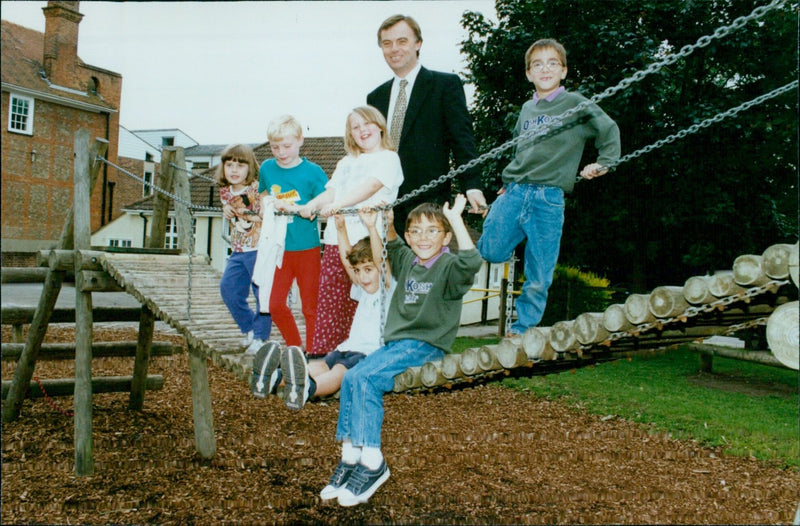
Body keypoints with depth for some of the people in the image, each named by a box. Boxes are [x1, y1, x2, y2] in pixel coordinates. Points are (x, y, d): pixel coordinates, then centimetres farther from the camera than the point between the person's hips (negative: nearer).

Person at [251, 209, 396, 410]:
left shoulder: (388, 290, 1)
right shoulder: (363, 292, 25)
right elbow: (346, 258, 26)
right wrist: (341, 227, 20)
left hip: (372, 353, -7)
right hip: (349, 348, 7)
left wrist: (371, 227, -27)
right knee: (318, 366, -22)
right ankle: (275, 377, -46)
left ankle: (306, 389, -65)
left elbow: (381, 261, -16)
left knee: (340, 371, -37)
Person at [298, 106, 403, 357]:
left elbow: (371, 186, -12)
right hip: (335, 240, 6)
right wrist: (310, 205, -2)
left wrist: (337, 204, -24)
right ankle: (322, 353, 6)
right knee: (329, 297, 2)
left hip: (366, 240, -6)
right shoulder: (347, 162, 26)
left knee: (360, 302, -7)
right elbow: (331, 192, 18)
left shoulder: (388, 158, 4)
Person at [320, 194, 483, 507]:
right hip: (396, 342, 7)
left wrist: (456, 218, -26)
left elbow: (471, 260, -30)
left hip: (426, 344, -7)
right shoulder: (407, 260, 13)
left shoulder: (448, 266, -7)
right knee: (352, 379, -15)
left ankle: (372, 463, -19)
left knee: (364, 378, -24)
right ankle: (351, 456, -12)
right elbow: (391, 245, 35)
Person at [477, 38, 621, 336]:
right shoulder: (526, 109, 18)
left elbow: (610, 131, 12)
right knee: (490, 253, -8)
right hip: (514, 191, 4)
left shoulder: (576, 104, 5)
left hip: (549, 197, -4)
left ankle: (523, 329, 11)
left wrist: (603, 163, 4)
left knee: (539, 277, -2)